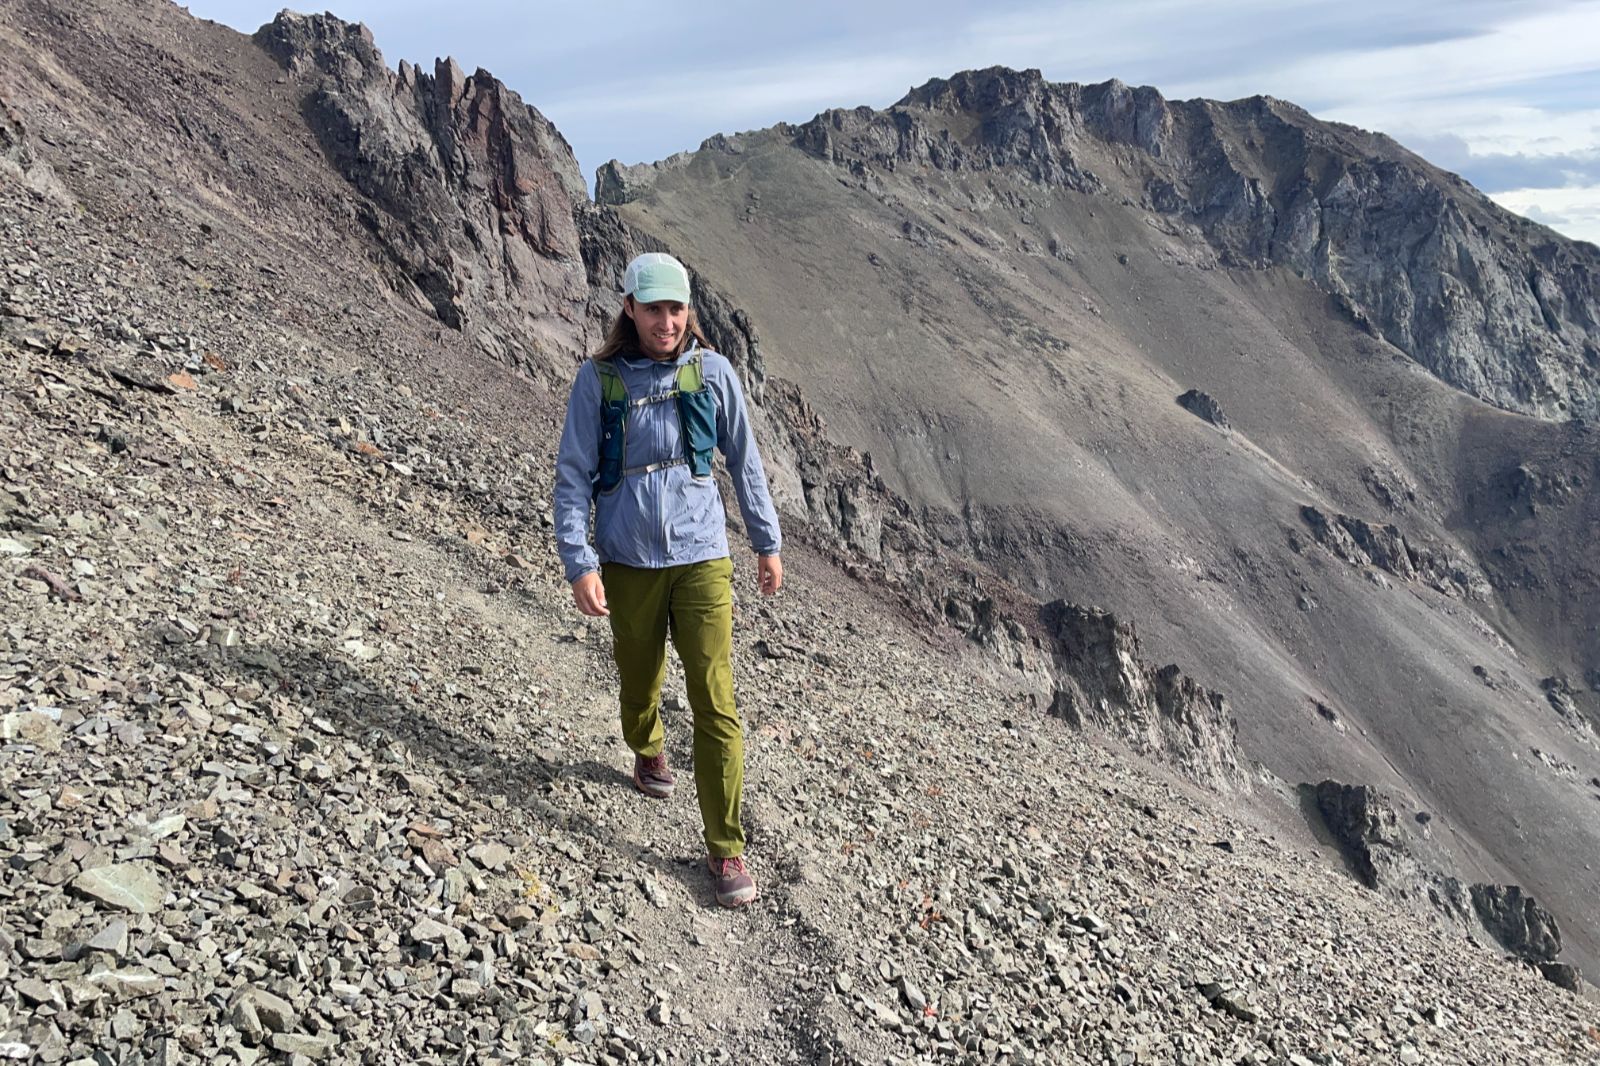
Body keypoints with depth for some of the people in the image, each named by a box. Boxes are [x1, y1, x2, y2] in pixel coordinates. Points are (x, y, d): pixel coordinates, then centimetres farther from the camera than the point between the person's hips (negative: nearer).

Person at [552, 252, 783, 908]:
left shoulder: (712, 371, 0)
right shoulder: (598, 379, -3)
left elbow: (744, 460, 9)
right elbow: (573, 477, -2)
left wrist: (768, 542, 13)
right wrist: (579, 564, -11)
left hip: (702, 558, 0)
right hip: (629, 563, 0)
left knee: (716, 704, -5)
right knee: (639, 682, 17)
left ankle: (725, 848, 6)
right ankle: (648, 753, 52)